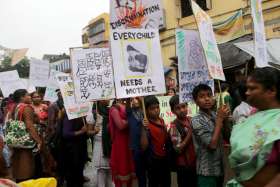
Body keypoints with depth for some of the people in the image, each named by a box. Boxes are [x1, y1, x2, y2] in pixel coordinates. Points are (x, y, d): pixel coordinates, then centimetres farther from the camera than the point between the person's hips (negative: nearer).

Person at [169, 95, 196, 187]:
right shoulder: (174, 126, -16)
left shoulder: (191, 120, -1)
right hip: (184, 166, -5)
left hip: (196, 162, 5)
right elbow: (178, 149, -21)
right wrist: (190, 133, -24)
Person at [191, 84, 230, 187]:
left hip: (220, 169, 7)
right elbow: (212, 145, -24)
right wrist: (220, 118, -20)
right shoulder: (196, 120, -17)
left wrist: (225, 118, -8)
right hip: (207, 172, -6)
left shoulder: (215, 115, 2)